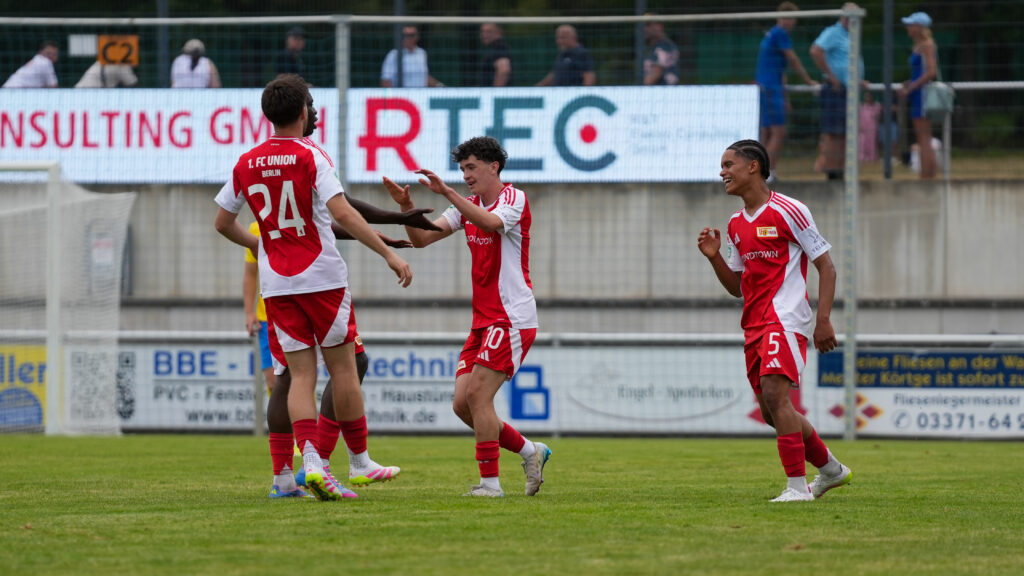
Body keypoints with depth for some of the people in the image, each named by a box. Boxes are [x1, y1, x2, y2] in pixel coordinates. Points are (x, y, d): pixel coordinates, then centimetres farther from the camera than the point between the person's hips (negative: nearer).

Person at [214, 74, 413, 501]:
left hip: (276, 285, 4)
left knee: (301, 375, 2)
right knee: (342, 368, 7)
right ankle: (360, 462, 14)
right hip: (322, 278, -4)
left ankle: (310, 461, -16)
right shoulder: (311, 157, -10)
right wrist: (389, 254, -19)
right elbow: (342, 213, -20)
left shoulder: (246, 164, 5)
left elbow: (222, 222, 14)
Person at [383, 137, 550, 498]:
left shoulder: (513, 198, -7)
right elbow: (421, 239, 9)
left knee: (477, 393, -16)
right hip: (483, 321, 8)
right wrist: (407, 206, -10)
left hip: (512, 318, -8)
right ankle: (530, 452, 16)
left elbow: (491, 223, -30)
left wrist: (447, 193, -37)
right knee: (462, 404, 1)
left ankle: (490, 482, -11)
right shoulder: (468, 207, 15)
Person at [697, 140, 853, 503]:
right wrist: (715, 257, 3)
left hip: (785, 319, -8)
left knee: (774, 394, -22)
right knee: (771, 412, 9)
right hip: (754, 323, 8)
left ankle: (796, 486, -19)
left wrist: (823, 320, -13)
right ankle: (831, 469, 28)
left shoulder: (788, 211, -7)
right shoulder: (735, 224, 16)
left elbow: (826, 266, -5)